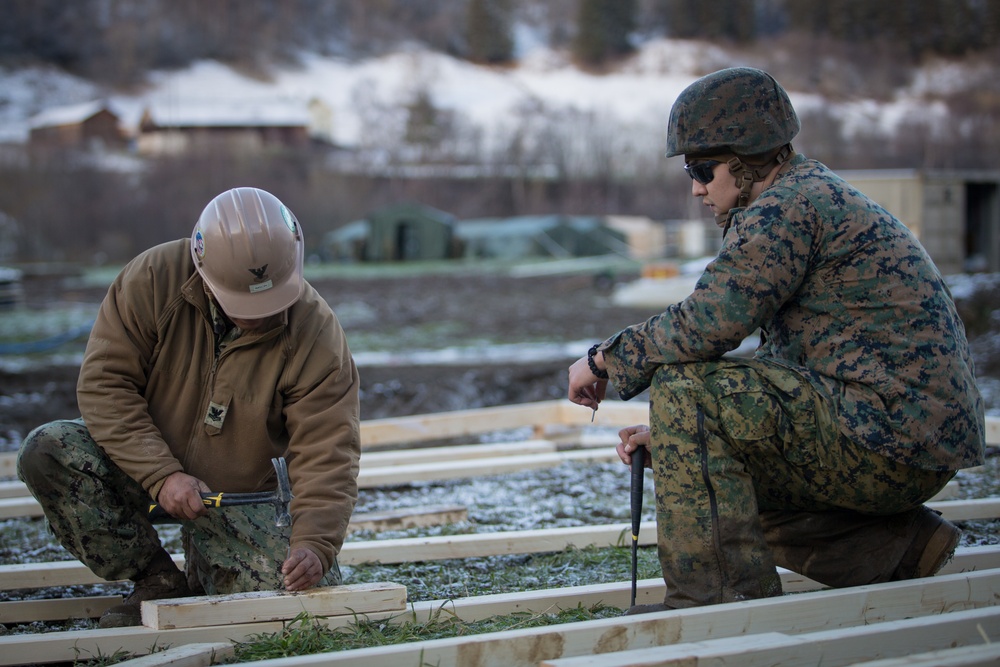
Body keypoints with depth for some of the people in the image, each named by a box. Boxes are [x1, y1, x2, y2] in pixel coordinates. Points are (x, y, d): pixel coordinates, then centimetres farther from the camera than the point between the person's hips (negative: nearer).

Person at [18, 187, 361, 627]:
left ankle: (206, 571, 15)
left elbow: (326, 455, -21)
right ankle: (160, 583, -10)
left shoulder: (316, 336, -19)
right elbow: (104, 381, -19)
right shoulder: (154, 278, -19)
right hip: (139, 468, 1)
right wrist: (162, 475, -29)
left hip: (235, 495, 0)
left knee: (296, 589, -23)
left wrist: (315, 545, -37)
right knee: (46, 452, -27)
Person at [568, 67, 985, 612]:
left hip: (890, 432, -11)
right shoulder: (814, 199, 21)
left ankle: (712, 599, -13)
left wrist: (606, 360, -4)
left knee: (684, 385, -15)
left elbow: (705, 325, -21)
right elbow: (781, 369, 22)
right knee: (718, 474, 22)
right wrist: (674, 435, 13)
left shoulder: (787, 206, -12)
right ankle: (899, 546, 14)